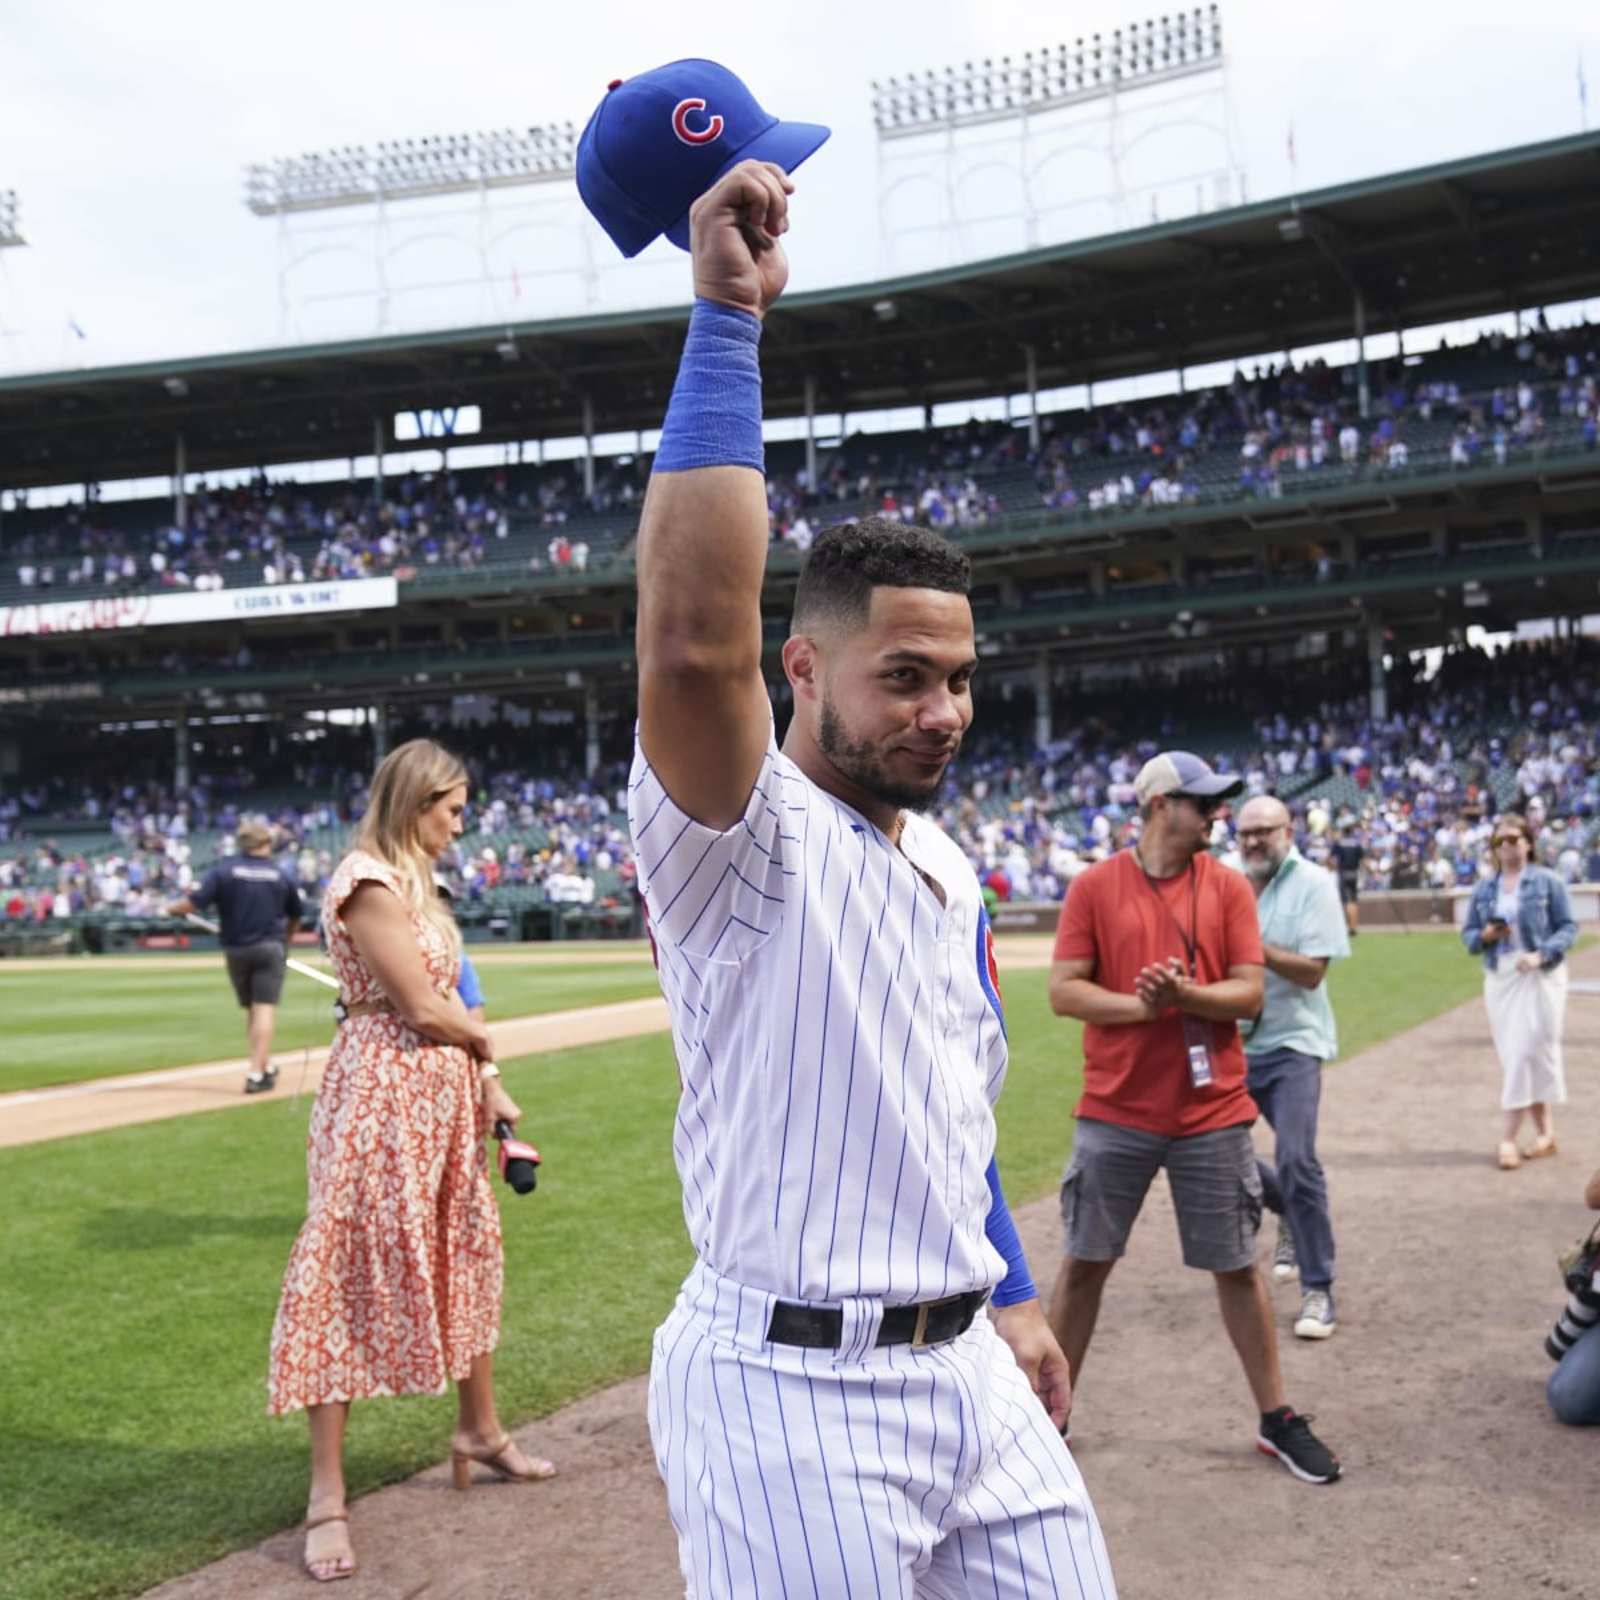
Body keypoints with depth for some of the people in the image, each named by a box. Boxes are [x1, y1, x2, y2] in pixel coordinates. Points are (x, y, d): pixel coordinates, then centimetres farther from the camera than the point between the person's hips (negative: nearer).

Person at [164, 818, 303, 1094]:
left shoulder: (225, 870, -4)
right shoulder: (281, 876, 1)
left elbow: (194, 903, -12)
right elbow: (296, 916, 13)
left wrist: (172, 907, 9)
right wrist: (285, 941, 30)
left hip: (235, 950, 2)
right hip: (270, 948, -2)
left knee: (251, 1010, 16)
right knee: (265, 1009, -6)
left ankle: (265, 1067, 24)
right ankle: (257, 1074, -13)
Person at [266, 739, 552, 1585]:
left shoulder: (413, 882, 14)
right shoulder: (369, 881, -16)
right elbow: (420, 1009, -18)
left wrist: (487, 1082, 7)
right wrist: (485, 1042, 0)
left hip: (443, 1095, 10)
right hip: (381, 1094, -10)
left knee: (467, 1256, 18)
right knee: (350, 1272, -4)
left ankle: (480, 1430, 36)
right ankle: (327, 1496, 4)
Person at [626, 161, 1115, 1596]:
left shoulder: (947, 865, 10)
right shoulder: (744, 835, -15)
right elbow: (694, 639, -35)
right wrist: (727, 320, -32)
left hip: (967, 1369, 8)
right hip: (790, 1393, -8)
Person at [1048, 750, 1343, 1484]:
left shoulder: (1228, 886, 2)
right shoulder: (1094, 886, -2)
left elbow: (1249, 991, -3)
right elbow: (1064, 990, -5)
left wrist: (1184, 994, -21)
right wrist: (1142, 1006, -19)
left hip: (1211, 1112, 1)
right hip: (1115, 1112, -1)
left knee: (1237, 1266, 9)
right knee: (1083, 1263, 8)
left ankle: (1277, 1420, 24)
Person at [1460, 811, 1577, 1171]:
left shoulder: (1547, 881, -2)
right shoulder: (1484, 888, 10)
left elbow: (1568, 927, -4)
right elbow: (1467, 932, 12)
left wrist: (1542, 954, -19)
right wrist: (1484, 936, -10)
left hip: (1540, 977, -5)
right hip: (1499, 979, 5)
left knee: (1528, 1052, -9)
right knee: (1512, 1056, 6)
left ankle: (1508, 1137, -4)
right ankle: (1545, 1131, 18)